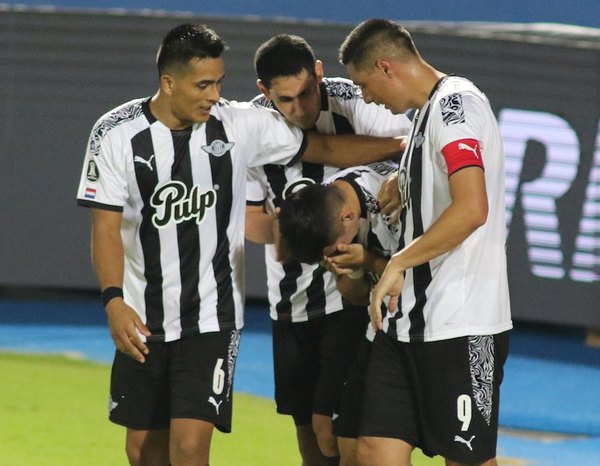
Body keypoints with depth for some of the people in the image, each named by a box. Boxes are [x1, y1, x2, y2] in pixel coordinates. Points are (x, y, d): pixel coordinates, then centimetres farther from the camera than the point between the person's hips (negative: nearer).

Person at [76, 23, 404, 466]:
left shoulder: (241, 125, -5)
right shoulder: (117, 134, -8)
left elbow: (327, 148, 6)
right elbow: (106, 227, -7)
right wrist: (114, 301, -20)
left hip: (212, 317, -1)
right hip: (142, 319, 1)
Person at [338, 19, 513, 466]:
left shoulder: (456, 103, -12)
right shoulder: (427, 112, 19)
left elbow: (472, 209, -24)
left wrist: (397, 264, -15)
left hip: (460, 327, -9)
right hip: (408, 321, 9)